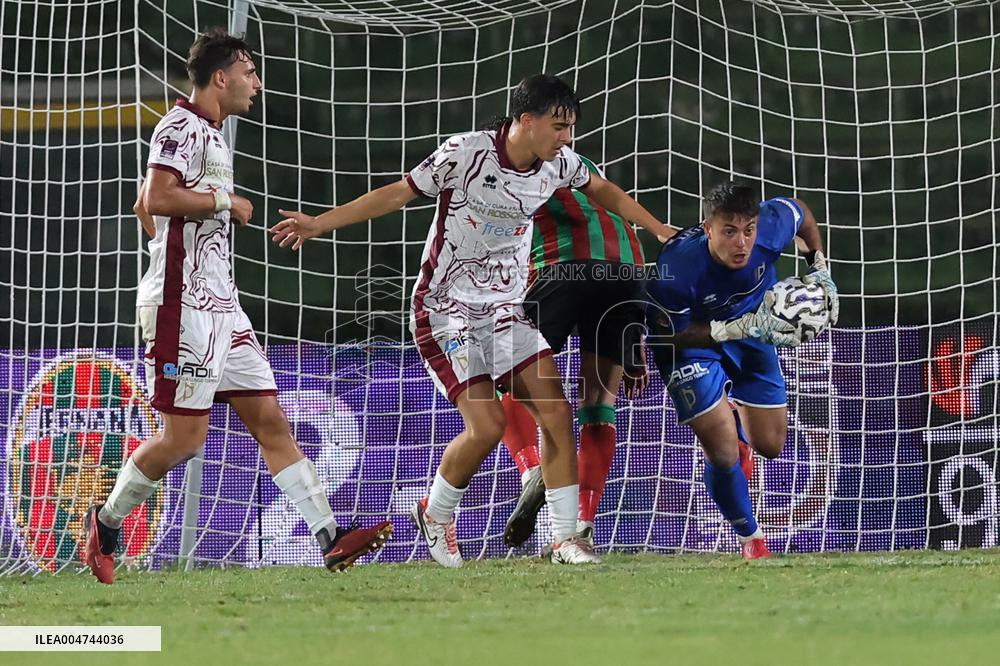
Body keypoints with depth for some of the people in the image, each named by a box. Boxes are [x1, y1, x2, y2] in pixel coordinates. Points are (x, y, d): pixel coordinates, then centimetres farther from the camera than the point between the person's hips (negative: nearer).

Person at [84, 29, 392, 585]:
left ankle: (330, 537, -4)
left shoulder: (211, 134, 21)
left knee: (270, 419, 2)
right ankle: (106, 523, 9)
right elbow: (158, 198, -23)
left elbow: (144, 206, 30)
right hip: (183, 303, -10)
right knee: (186, 435, -9)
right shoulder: (182, 126, -8)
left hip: (220, 303, 10)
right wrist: (225, 201, -12)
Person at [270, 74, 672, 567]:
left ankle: (565, 539, 0)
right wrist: (318, 224, -11)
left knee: (557, 414, -8)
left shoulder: (558, 163, -2)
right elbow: (399, 193, -9)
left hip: (505, 308, 6)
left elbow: (602, 191, 20)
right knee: (487, 424, -16)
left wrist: (661, 230, 22)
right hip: (446, 307, -6)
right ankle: (435, 515, 12)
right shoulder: (466, 153, -18)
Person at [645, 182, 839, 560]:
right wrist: (744, 327, -35)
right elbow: (671, 333, -27)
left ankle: (734, 420, 47)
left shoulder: (771, 226, -29)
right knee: (723, 454, -14)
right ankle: (751, 538, 14)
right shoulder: (677, 266, -39)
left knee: (770, 445, 9)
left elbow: (802, 214, -4)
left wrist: (819, 270, -6)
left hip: (750, 331, 4)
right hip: (688, 339, -4)